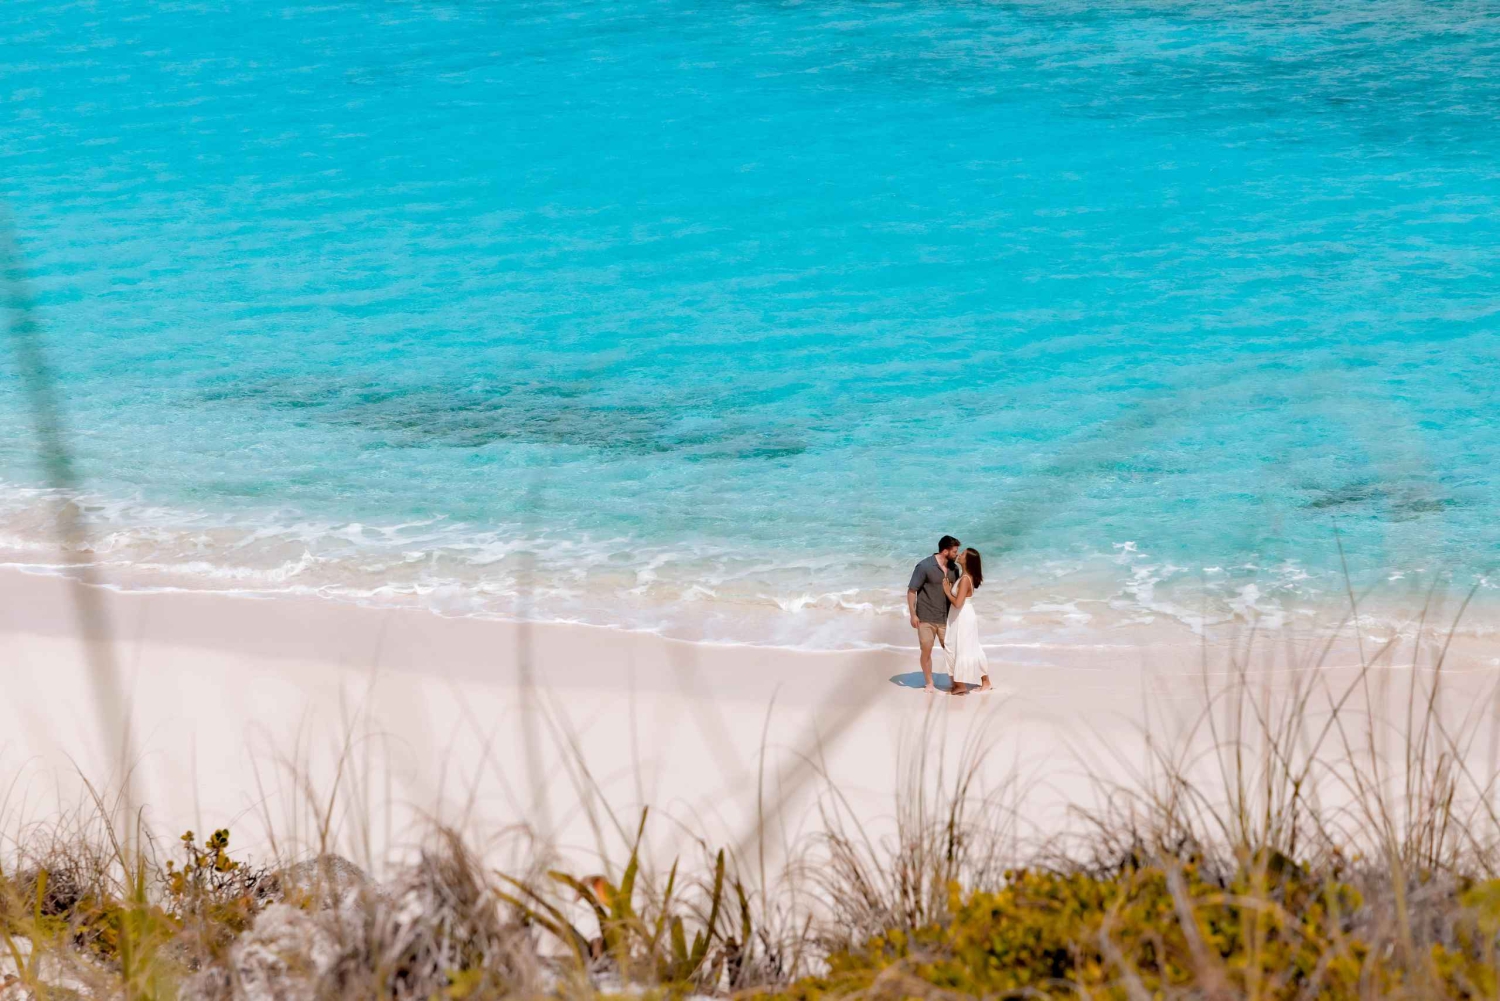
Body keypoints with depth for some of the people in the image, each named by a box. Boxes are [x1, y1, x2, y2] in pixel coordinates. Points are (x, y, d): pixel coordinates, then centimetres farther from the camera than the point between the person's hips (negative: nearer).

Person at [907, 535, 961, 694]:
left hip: (946, 618, 4)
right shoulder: (925, 566, -15)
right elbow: (912, 591, -11)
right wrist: (913, 614, -13)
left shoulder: (954, 568, 1)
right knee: (926, 651, 3)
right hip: (926, 618, -4)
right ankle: (929, 684, 16)